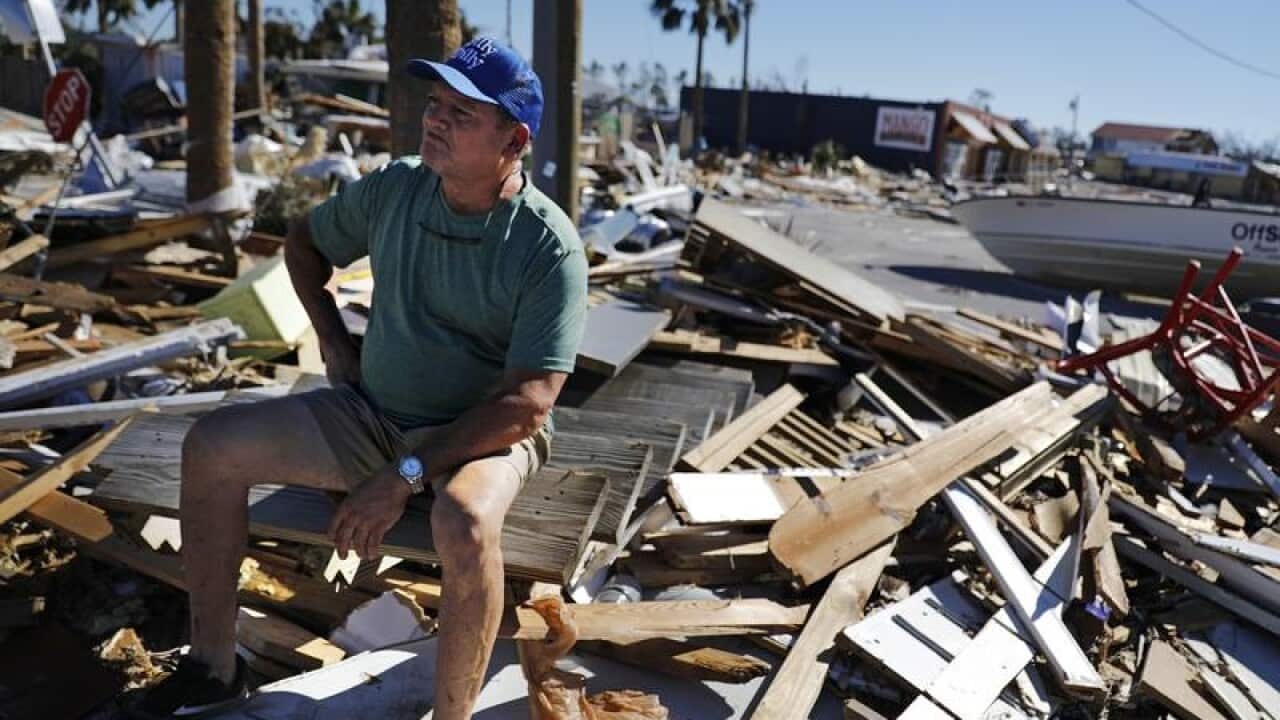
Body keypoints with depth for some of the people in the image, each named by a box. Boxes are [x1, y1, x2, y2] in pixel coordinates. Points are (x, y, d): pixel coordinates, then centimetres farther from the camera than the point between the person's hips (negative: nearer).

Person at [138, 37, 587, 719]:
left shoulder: (549, 246, -19)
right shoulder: (392, 188, -2)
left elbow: (526, 403, -24)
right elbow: (304, 242, 19)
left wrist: (407, 474, -25)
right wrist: (333, 340, 8)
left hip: (484, 433, -5)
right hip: (371, 414, 6)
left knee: (464, 522, -39)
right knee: (211, 445, -5)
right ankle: (212, 665, 9)